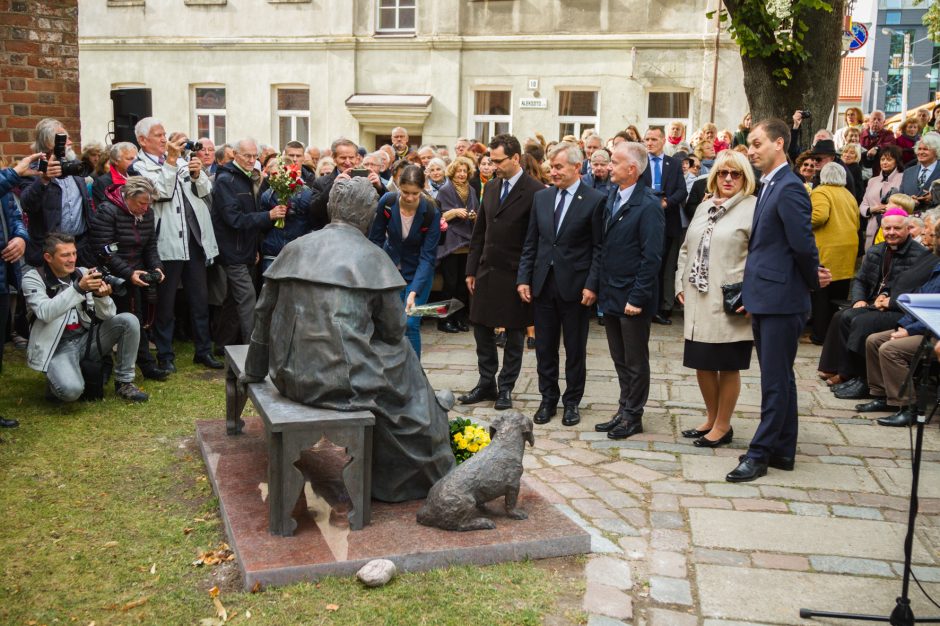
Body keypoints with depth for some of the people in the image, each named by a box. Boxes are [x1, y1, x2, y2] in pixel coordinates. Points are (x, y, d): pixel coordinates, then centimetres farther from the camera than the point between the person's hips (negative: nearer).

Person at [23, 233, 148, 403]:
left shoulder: (82, 273, 4)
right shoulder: (33, 278, -6)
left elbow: (108, 315, 0)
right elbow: (45, 313, -25)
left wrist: (101, 296, -22)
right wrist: (79, 288, -32)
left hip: (86, 338, 5)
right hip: (58, 346, -5)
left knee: (129, 320, -17)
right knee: (71, 390, -33)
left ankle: (124, 382, -4)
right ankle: (56, 381, 7)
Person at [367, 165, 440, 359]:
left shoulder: (431, 213, -22)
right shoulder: (386, 203, -16)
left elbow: (428, 256, -22)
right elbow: (375, 239, -4)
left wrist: (414, 291, -31)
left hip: (418, 272, -2)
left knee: (411, 324, -10)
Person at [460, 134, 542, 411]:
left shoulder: (535, 191, -11)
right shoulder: (491, 187, 10)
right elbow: (479, 232, 13)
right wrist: (471, 270, 10)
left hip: (515, 274, -6)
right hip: (486, 271, 6)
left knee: (514, 333, 7)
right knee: (482, 328, 11)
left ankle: (506, 387, 19)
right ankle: (486, 383, 25)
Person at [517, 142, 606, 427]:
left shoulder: (595, 200, -6)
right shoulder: (541, 197, 8)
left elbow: (599, 248, -7)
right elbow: (531, 243, 10)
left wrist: (592, 285, -13)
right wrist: (523, 278, 3)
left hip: (575, 286, -4)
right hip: (543, 284, 4)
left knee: (575, 349, 9)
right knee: (544, 347, 11)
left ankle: (572, 401, 23)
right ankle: (548, 399, 25)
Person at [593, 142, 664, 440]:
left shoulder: (649, 205, -17)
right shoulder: (612, 197, 8)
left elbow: (652, 257, -18)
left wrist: (637, 298, -19)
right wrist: (601, 288, 9)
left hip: (632, 299, -8)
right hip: (610, 296, 8)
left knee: (636, 362, 8)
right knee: (620, 360, 17)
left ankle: (633, 416, 21)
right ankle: (624, 412, 30)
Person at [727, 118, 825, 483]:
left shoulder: (789, 188, -16)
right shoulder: (768, 187, 15)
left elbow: (803, 244, -19)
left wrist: (813, 281, -4)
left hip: (781, 299, -10)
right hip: (765, 299, 10)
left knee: (775, 380, -1)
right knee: (778, 378, 15)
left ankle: (760, 453, 6)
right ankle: (782, 451, 25)